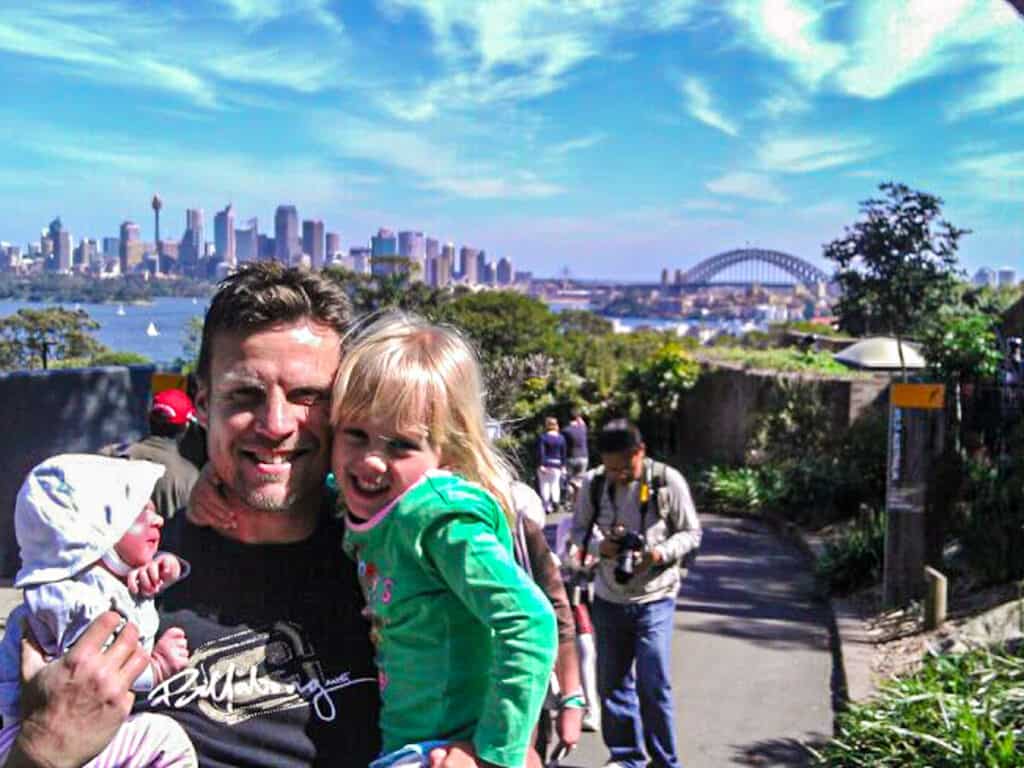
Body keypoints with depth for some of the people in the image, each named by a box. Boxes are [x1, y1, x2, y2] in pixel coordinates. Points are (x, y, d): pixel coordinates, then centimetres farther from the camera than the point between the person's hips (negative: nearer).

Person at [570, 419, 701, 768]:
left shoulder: (668, 481, -13)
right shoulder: (593, 482, -7)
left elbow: (692, 533, -5)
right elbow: (578, 528, 5)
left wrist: (661, 553, -23)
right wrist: (599, 546, -17)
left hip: (654, 599, -3)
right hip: (608, 599, 3)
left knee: (653, 684, -5)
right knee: (612, 682, 13)